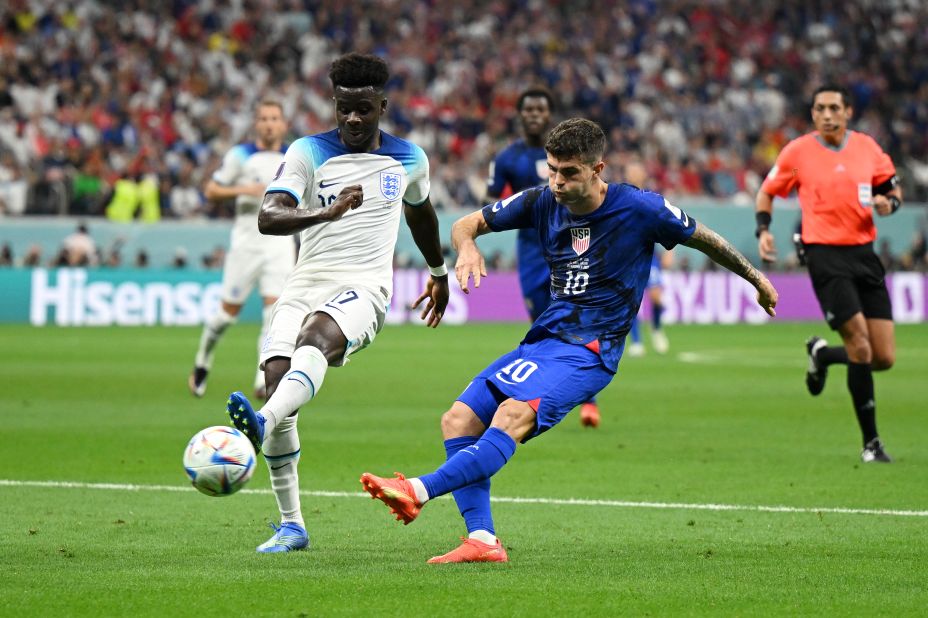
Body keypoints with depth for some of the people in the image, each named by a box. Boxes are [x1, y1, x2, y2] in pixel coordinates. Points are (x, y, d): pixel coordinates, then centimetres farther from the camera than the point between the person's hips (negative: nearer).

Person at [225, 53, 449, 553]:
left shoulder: (409, 159, 9)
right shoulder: (308, 153, 1)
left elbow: (420, 212, 32)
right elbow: (268, 218, -14)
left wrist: (439, 273, 46)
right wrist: (327, 213, -31)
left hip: (364, 287, -1)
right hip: (306, 283, 1)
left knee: (316, 335, -35)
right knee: (276, 375, -17)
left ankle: (264, 422, -63)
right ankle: (291, 525, -7)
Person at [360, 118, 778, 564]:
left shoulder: (640, 209, -9)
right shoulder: (542, 202, 3)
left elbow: (703, 239, 7)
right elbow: (466, 224, 11)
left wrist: (756, 279, 20)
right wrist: (467, 248, -14)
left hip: (590, 351, -7)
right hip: (542, 340, 7)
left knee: (514, 414, -31)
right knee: (459, 419, -9)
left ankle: (420, 491, -47)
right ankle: (482, 540, -16)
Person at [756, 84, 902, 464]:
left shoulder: (867, 147, 7)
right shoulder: (798, 151, 0)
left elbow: (892, 189, 18)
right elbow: (767, 192, 12)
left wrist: (888, 202, -5)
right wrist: (763, 230, -4)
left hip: (864, 253, 4)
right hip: (826, 255, -4)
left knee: (885, 358, 0)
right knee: (860, 347, -15)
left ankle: (822, 354, 32)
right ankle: (870, 442, -4)